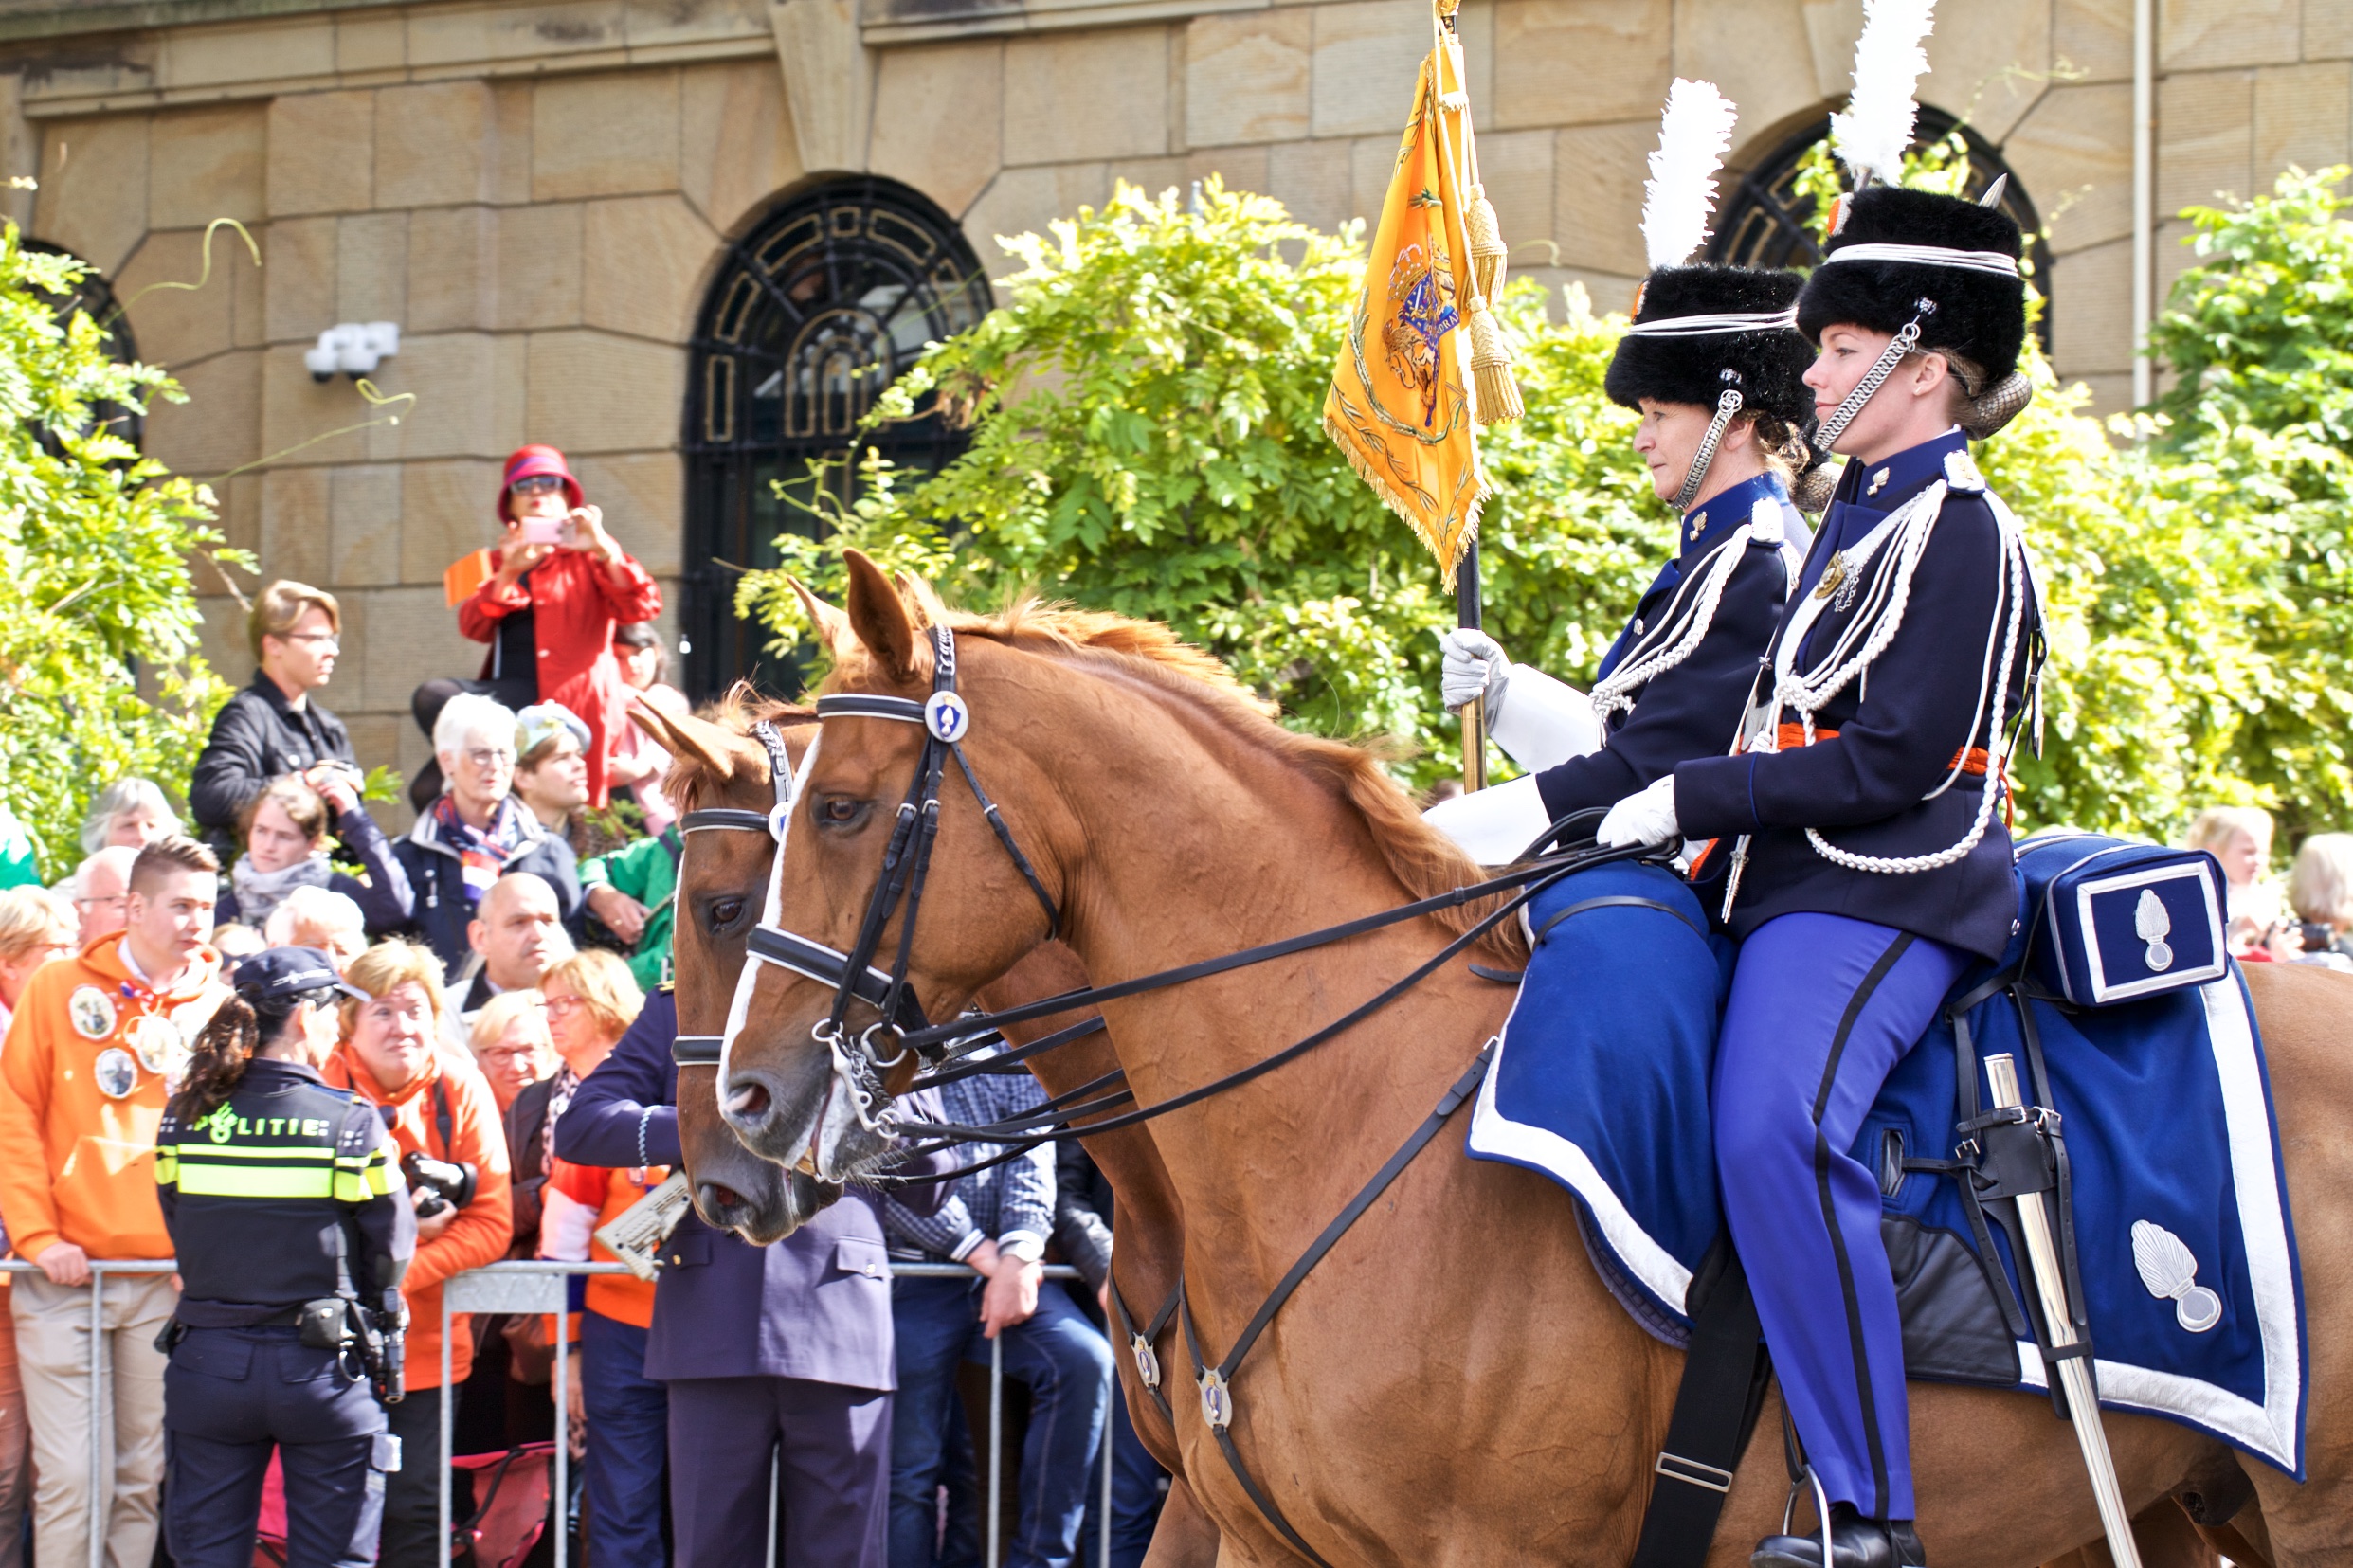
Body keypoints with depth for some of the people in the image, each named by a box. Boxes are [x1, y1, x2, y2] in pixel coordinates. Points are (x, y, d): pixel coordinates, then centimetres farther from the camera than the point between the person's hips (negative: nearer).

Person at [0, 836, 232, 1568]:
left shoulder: (223, 1000, 8)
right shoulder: (59, 987, 5)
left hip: (172, 1277, 1)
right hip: (65, 1272, -1)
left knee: (150, 1474, 2)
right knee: (70, 1475, -5)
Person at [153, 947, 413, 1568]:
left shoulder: (186, 1118, 0)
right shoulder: (351, 1122, -9)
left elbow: (183, 1239, 8)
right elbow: (392, 1252, -3)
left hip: (208, 1365, 3)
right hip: (322, 1370, -2)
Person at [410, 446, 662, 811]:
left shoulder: (586, 557, 11)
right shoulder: (500, 561, 21)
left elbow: (643, 607, -5)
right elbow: (473, 627, 4)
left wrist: (603, 549, -16)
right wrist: (508, 574, -12)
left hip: (573, 698, -4)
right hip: (513, 696, 4)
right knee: (431, 698, -16)